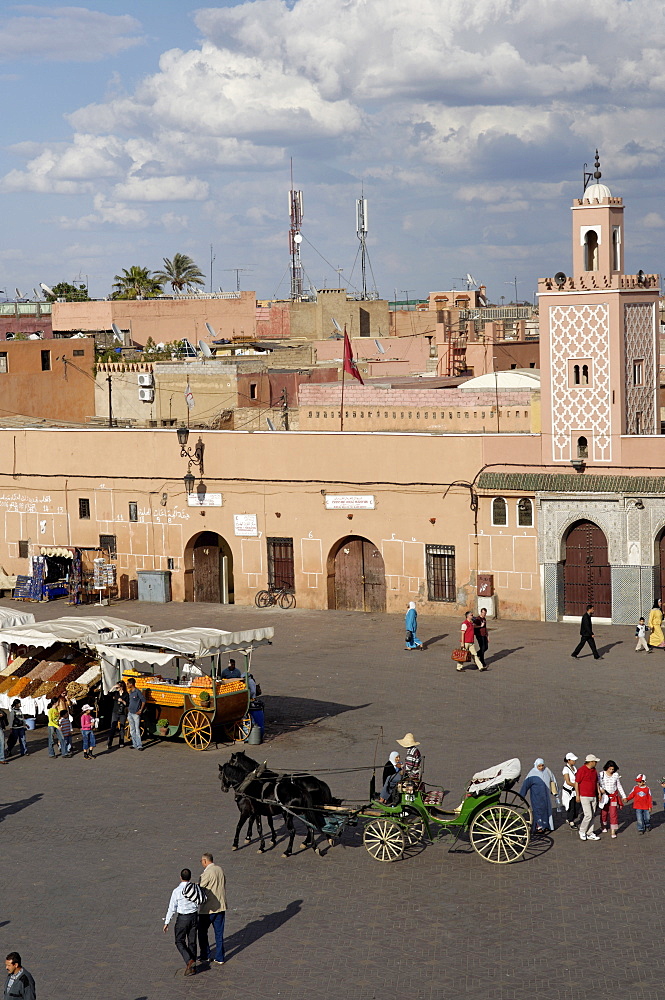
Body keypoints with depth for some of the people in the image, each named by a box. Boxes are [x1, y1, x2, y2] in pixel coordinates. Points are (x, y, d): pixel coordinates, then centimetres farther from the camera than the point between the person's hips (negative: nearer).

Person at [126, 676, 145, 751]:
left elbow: (143, 700, -13)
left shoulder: (138, 692, -12)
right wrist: (128, 708, 14)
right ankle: (134, 744, 16)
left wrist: (140, 710, -13)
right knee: (132, 730, 11)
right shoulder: (129, 692, 11)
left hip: (136, 714, -8)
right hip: (130, 713, 8)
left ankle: (139, 745, -8)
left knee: (137, 730, -9)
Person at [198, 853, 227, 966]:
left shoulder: (207, 873, -19)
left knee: (202, 932, 12)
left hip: (208, 908, -7)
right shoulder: (220, 870, 4)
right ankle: (220, 958, 13)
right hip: (221, 906, 7)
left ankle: (205, 956, 19)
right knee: (219, 933, 11)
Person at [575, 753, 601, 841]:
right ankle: (582, 832, 7)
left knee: (592, 816, 8)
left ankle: (590, 834, 14)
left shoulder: (594, 770, 10)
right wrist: (577, 795, -11)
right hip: (584, 797, -7)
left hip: (593, 797, 7)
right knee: (588, 815, -11)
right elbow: (576, 783, -9)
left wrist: (599, 793, 14)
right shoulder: (581, 770, -12)